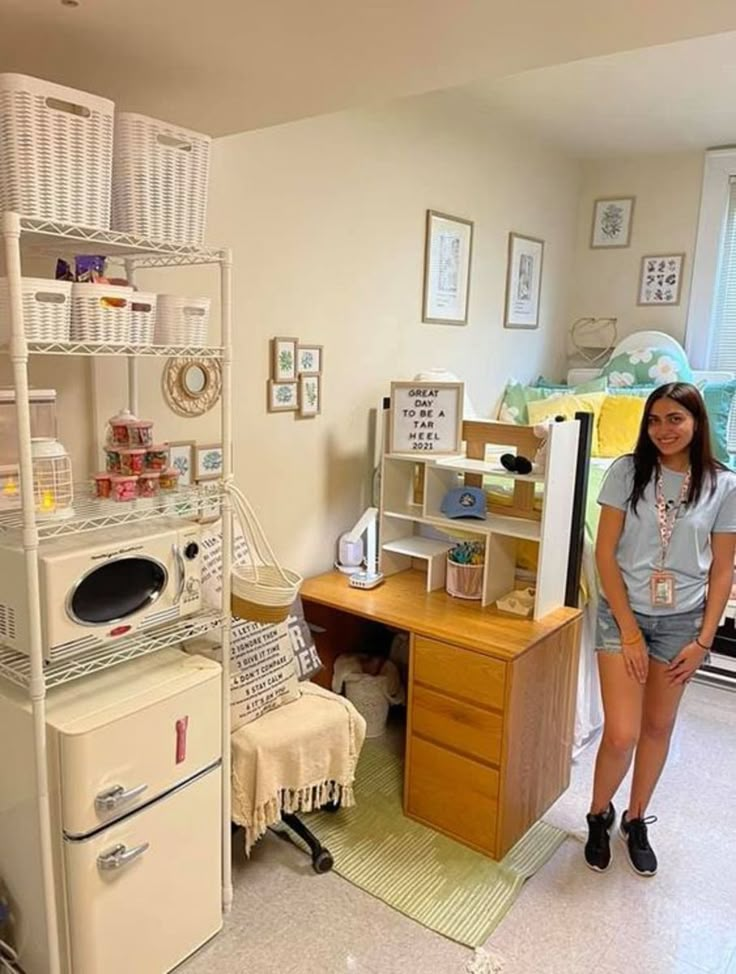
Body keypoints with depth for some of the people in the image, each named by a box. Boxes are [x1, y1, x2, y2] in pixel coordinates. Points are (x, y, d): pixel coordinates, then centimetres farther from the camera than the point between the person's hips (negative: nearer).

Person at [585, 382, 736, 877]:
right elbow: (605, 552, -8)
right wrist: (629, 629, -11)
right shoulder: (627, 471, -8)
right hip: (624, 613, -2)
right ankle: (600, 815, 24)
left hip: (682, 621, 2)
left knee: (658, 727, 15)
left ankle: (636, 819, 38)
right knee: (622, 735, -6)